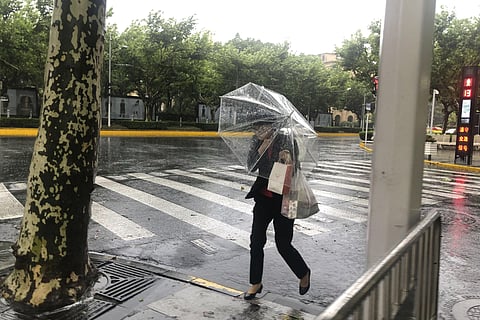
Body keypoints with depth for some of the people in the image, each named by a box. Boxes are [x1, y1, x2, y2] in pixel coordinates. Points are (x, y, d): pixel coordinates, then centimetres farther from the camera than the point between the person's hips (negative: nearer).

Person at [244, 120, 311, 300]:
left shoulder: (285, 140, -13)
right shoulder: (257, 141, 0)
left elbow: (295, 169, -15)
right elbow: (251, 165, -11)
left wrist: (287, 155, -35)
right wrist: (264, 144, -20)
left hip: (284, 199, -4)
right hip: (264, 197, 5)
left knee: (283, 245, 3)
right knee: (256, 241, 5)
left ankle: (304, 273, 33)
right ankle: (256, 283, 24)